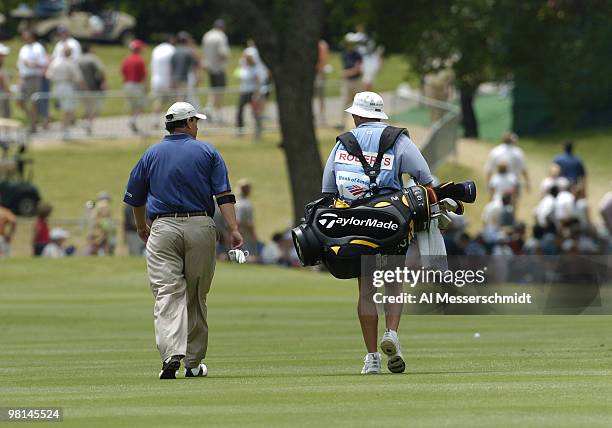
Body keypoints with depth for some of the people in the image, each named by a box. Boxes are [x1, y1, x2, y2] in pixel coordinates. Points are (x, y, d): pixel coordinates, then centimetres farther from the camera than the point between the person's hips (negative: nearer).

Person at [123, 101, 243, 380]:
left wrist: (141, 227, 34)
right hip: (200, 227, 0)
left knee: (167, 294, -8)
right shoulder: (207, 152, 5)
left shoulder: (151, 155, 10)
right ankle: (194, 363, 14)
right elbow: (224, 195, -5)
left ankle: (171, 354, -28)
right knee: (196, 297, 10)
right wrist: (233, 230, -9)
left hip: (163, 229, 0)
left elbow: (135, 197, 18)